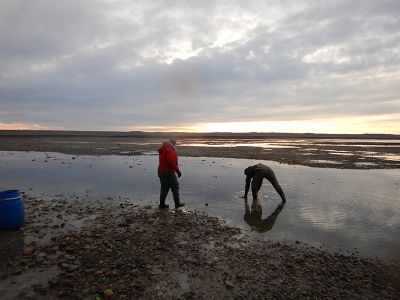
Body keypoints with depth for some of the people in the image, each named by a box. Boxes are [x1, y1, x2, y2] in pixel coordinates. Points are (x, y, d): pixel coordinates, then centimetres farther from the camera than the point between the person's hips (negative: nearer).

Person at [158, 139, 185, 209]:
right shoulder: (169, 151, -17)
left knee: (164, 188, 14)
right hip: (168, 172, -9)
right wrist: (178, 170, -20)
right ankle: (177, 203, 9)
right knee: (175, 187, 2)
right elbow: (171, 162, -26)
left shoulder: (162, 150, 15)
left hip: (161, 171, 9)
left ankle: (162, 204, 18)